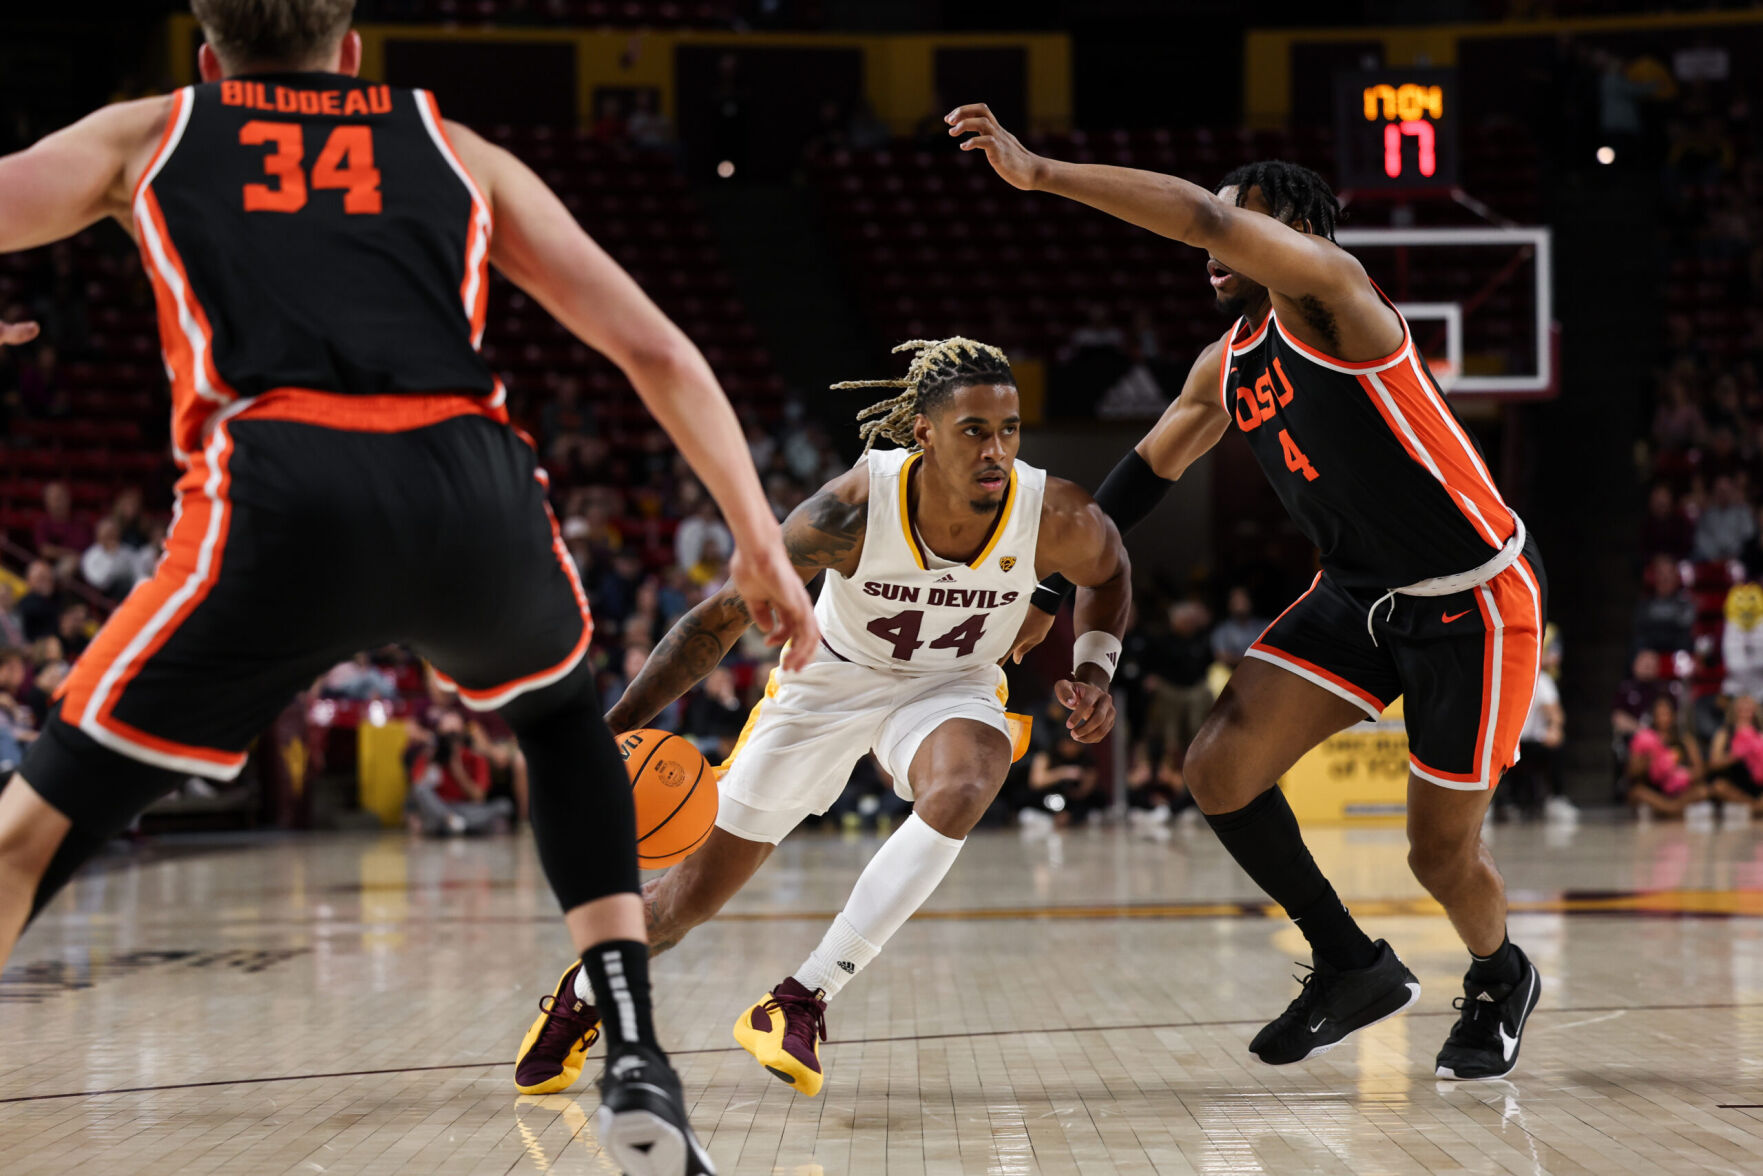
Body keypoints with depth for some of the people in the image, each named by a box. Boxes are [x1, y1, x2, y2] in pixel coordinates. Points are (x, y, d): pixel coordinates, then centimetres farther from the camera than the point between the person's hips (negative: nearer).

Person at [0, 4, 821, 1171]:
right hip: (477, 489, 2)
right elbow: (658, 352, 24)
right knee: (563, 715, 35)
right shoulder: (455, 151, 29)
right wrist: (759, 538, 28)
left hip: (285, 493, -2)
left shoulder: (146, 135, 27)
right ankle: (638, 1063, 22)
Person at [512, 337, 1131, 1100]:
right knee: (695, 893, 7)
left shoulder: (1053, 517, -26)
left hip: (949, 687, 1)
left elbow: (1107, 571, 1)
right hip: (829, 683, -1)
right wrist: (615, 727, -29)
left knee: (962, 789, -37)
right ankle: (582, 995, 41)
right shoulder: (852, 511, -33)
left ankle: (801, 1002, -29)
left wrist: (1093, 672, -15)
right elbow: (722, 615, -23)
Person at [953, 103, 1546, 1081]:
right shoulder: (1226, 367, 5)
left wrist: (1039, 174, -36)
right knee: (1219, 771, -7)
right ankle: (1352, 966, 12)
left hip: (1473, 601, -8)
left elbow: (1208, 215, -34)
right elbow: (1148, 469, 19)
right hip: (1359, 595, 8)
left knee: (1441, 853, 0)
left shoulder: (1326, 293, -19)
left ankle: (1499, 984, 34)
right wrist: (1053, 588, 21)